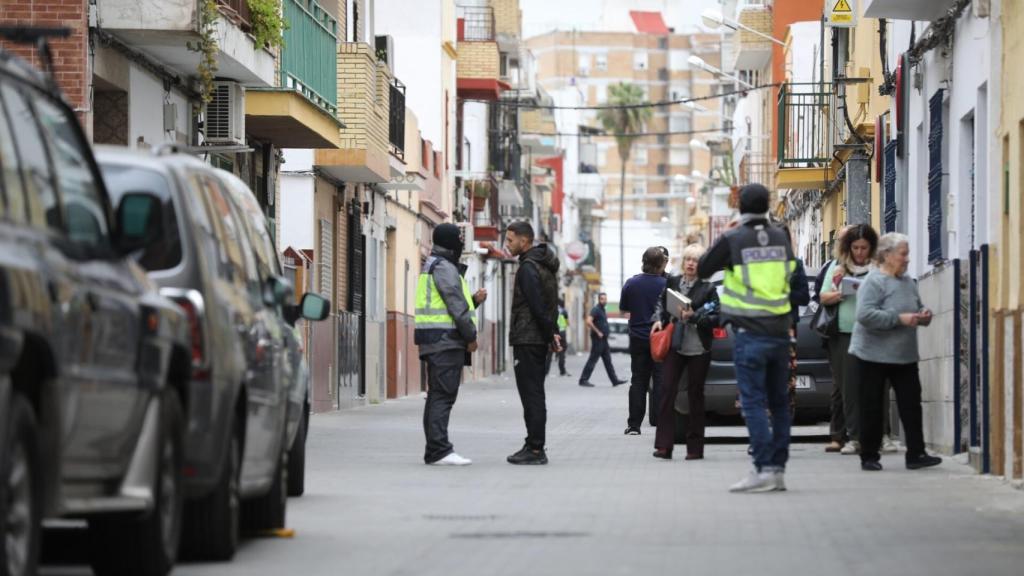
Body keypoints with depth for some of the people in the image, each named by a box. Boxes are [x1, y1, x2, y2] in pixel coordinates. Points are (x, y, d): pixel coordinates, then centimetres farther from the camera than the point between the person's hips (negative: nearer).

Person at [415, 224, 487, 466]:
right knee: (443, 395, -13)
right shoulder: (444, 268, -12)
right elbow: (456, 307, -16)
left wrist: (474, 300, 10)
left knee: (437, 396, 11)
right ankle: (440, 450, -17)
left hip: (433, 341, 11)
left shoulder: (431, 266, 21)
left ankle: (434, 451, 13)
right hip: (445, 338, -11)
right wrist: (471, 337, -8)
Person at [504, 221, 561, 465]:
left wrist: (550, 334, -13)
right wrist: (553, 333, 14)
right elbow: (551, 305, 19)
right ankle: (534, 446, 17)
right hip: (538, 340, 10)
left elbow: (537, 307, -21)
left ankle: (535, 449, -9)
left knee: (531, 394, -8)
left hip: (527, 340, -10)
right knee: (534, 394, 13)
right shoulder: (545, 266, 16)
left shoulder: (528, 268, -16)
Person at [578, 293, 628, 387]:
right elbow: (589, 322, -24)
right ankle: (583, 380, -3)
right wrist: (598, 332, -20)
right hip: (598, 339, -9)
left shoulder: (603, 310, 17)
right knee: (593, 360, -7)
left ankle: (615, 380, 11)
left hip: (603, 340, 9)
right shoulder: (596, 309, -11)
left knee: (608, 361, 10)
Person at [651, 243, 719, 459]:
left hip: (698, 349, -2)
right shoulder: (672, 282, 6)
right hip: (674, 346, 2)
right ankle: (664, 445, -7)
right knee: (667, 392, -7)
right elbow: (661, 303, 18)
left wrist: (694, 316, -18)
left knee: (695, 396, 5)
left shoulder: (708, 289, -3)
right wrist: (659, 319, 0)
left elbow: (715, 318, -6)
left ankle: (695, 447, 13)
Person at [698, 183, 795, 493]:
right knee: (778, 402, 11)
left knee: (753, 402, -5)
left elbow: (702, 269, 6)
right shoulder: (781, 238, 6)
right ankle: (778, 468, 14)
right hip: (780, 333, 5)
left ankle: (764, 469, -12)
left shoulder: (732, 239, -7)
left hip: (749, 334, -5)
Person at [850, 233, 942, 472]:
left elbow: (918, 307, 26)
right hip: (874, 355, -6)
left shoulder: (908, 282, 12)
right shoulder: (873, 282, -11)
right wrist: (899, 319, -24)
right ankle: (869, 456, 10)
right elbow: (865, 315, -23)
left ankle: (916, 454, 0)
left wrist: (924, 315, 1)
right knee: (872, 407, 2)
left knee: (911, 404, 0)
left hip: (904, 355, 6)